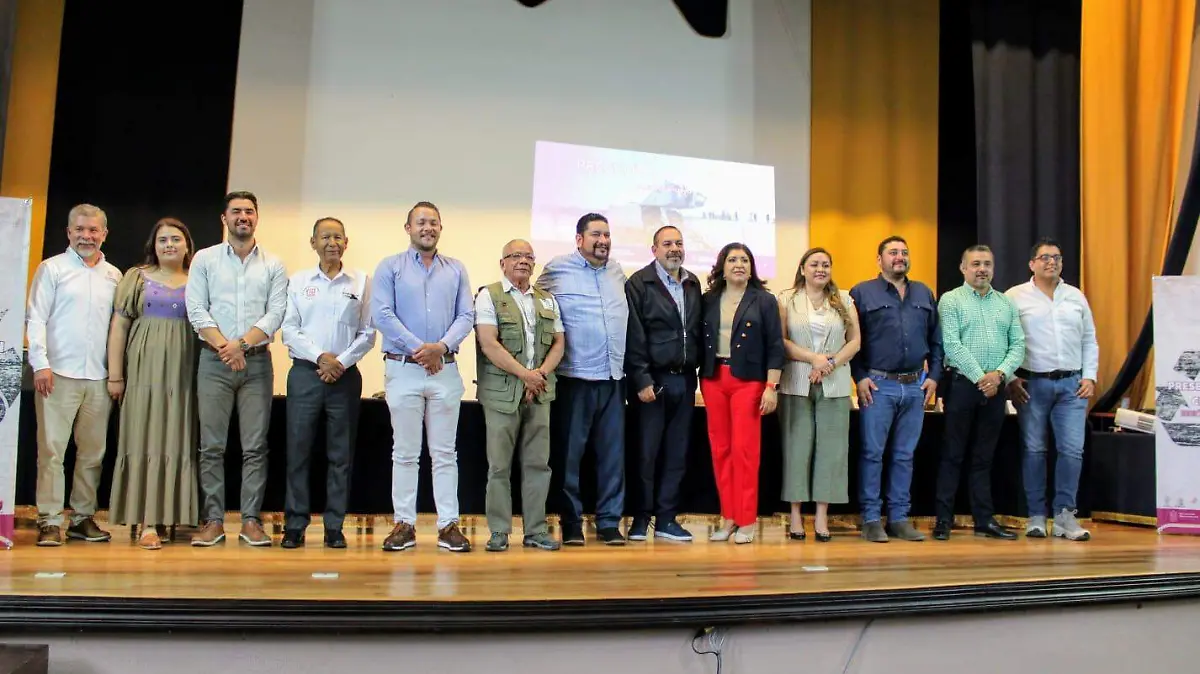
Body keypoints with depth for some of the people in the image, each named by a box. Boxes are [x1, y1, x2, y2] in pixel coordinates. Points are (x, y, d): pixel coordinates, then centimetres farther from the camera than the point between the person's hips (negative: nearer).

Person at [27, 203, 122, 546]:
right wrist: (40, 363, -10)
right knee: (51, 449, -4)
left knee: (93, 451, 7)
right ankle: (50, 521, 2)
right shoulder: (51, 269, 5)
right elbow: (35, 319, 0)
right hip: (59, 373, -3)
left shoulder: (114, 276, 14)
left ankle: (83, 517, 16)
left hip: (99, 377, 4)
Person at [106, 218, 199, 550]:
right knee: (145, 438, -3)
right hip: (144, 369, -1)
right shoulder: (137, 277, 10)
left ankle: (167, 516, 9)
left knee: (177, 441, 2)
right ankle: (148, 522, -4)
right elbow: (118, 326, 6)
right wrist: (115, 375, -1)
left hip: (183, 373, 1)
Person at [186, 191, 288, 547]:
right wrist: (223, 346, -11)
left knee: (255, 447, 0)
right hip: (214, 361, 0)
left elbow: (275, 314, -1)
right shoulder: (205, 260, 9)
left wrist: (241, 343, -13)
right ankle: (213, 521, 7)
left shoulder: (273, 266, 9)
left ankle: (251, 520, 6)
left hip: (257, 361, 0)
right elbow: (196, 309, 0)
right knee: (211, 446, 0)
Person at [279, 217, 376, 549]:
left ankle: (334, 527, 11)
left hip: (345, 374, 0)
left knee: (341, 454, 4)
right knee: (298, 450, 0)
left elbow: (368, 333, 3)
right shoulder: (297, 281, 8)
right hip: (305, 372, 0)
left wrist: (342, 361, -9)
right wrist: (320, 356, -11)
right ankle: (295, 525, 9)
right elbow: (289, 330, 2)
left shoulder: (361, 282, 6)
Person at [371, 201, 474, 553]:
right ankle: (404, 523, 11)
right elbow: (382, 314, -5)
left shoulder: (456, 270, 12)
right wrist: (418, 349, -11)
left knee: (445, 453, 5)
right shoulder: (390, 267, 5)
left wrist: (441, 346, -12)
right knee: (405, 453, 4)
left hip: (445, 369, 2)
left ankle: (449, 524, 9)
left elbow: (466, 316, 4)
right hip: (402, 369, -2)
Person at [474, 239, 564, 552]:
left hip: (539, 392, 4)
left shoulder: (547, 301, 17)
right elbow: (489, 344, -10)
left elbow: (558, 343, 13)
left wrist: (541, 373, -6)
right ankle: (499, 532, 8)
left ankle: (535, 530, 13)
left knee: (538, 463, 5)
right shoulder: (489, 296, 0)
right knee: (499, 465, 0)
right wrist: (524, 374, -13)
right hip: (501, 391, -4)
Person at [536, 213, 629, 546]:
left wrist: (628, 365, 17)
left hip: (613, 378, 4)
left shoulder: (617, 271, 13)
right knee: (570, 454, 3)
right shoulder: (557, 269, -1)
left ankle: (609, 522, 14)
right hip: (574, 378, -4)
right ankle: (571, 523, 13)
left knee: (613, 454, 6)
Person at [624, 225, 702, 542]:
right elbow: (634, 337, -9)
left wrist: (697, 371, 6)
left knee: (677, 453, 8)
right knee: (646, 453, 1)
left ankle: (666, 519, 17)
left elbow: (698, 330, 13)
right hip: (652, 381, -5)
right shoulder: (639, 283, -5)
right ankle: (641, 519, 12)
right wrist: (642, 381, -13)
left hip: (684, 380, 5)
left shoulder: (693, 284, 12)